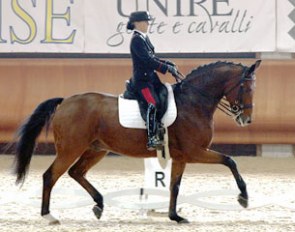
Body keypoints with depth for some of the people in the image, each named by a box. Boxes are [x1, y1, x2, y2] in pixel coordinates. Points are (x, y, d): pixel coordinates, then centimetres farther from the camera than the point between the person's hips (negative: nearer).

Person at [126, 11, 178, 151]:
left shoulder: (144, 38, 15)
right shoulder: (137, 40, -13)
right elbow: (148, 60, -20)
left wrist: (168, 64, 6)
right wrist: (167, 68, -18)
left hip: (151, 77, 10)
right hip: (142, 80, -10)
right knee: (153, 103, -26)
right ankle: (152, 139, -30)